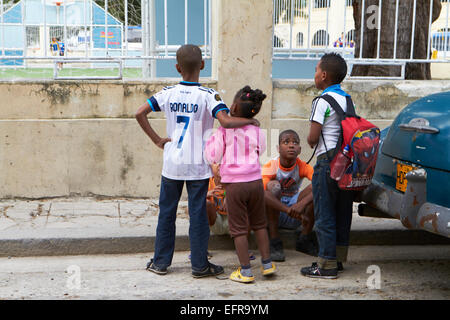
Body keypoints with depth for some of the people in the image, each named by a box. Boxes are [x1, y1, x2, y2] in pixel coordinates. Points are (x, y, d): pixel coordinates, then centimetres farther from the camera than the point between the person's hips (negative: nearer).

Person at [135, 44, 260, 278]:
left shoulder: (168, 93, -1)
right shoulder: (208, 95, -11)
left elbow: (140, 113, -4)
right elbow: (226, 121, -24)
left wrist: (157, 140, 2)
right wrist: (250, 120, -7)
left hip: (171, 163, 3)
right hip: (197, 166, -3)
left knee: (166, 212, 13)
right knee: (198, 213, 5)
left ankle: (160, 262, 21)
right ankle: (200, 265, 13)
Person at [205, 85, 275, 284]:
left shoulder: (224, 130, -8)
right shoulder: (256, 131, 1)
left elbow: (213, 156, -3)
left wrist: (212, 138, 14)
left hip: (234, 184, -3)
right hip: (255, 181, 3)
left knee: (239, 228, 4)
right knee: (259, 224, 18)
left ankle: (246, 271, 6)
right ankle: (267, 263, 23)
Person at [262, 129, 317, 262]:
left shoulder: (303, 167, -10)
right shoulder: (270, 167, -17)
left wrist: (302, 203, -44)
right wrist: (288, 210, -45)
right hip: (272, 212, -2)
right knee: (273, 186, -30)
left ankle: (305, 239, -8)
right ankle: (274, 241, -24)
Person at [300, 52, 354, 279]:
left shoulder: (323, 101, -13)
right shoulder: (348, 99, 12)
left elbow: (313, 137, -16)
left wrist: (310, 142, 7)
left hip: (328, 161, -8)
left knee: (324, 215, -2)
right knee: (342, 213, 15)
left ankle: (327, 265, 2)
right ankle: (339, 259, 24)